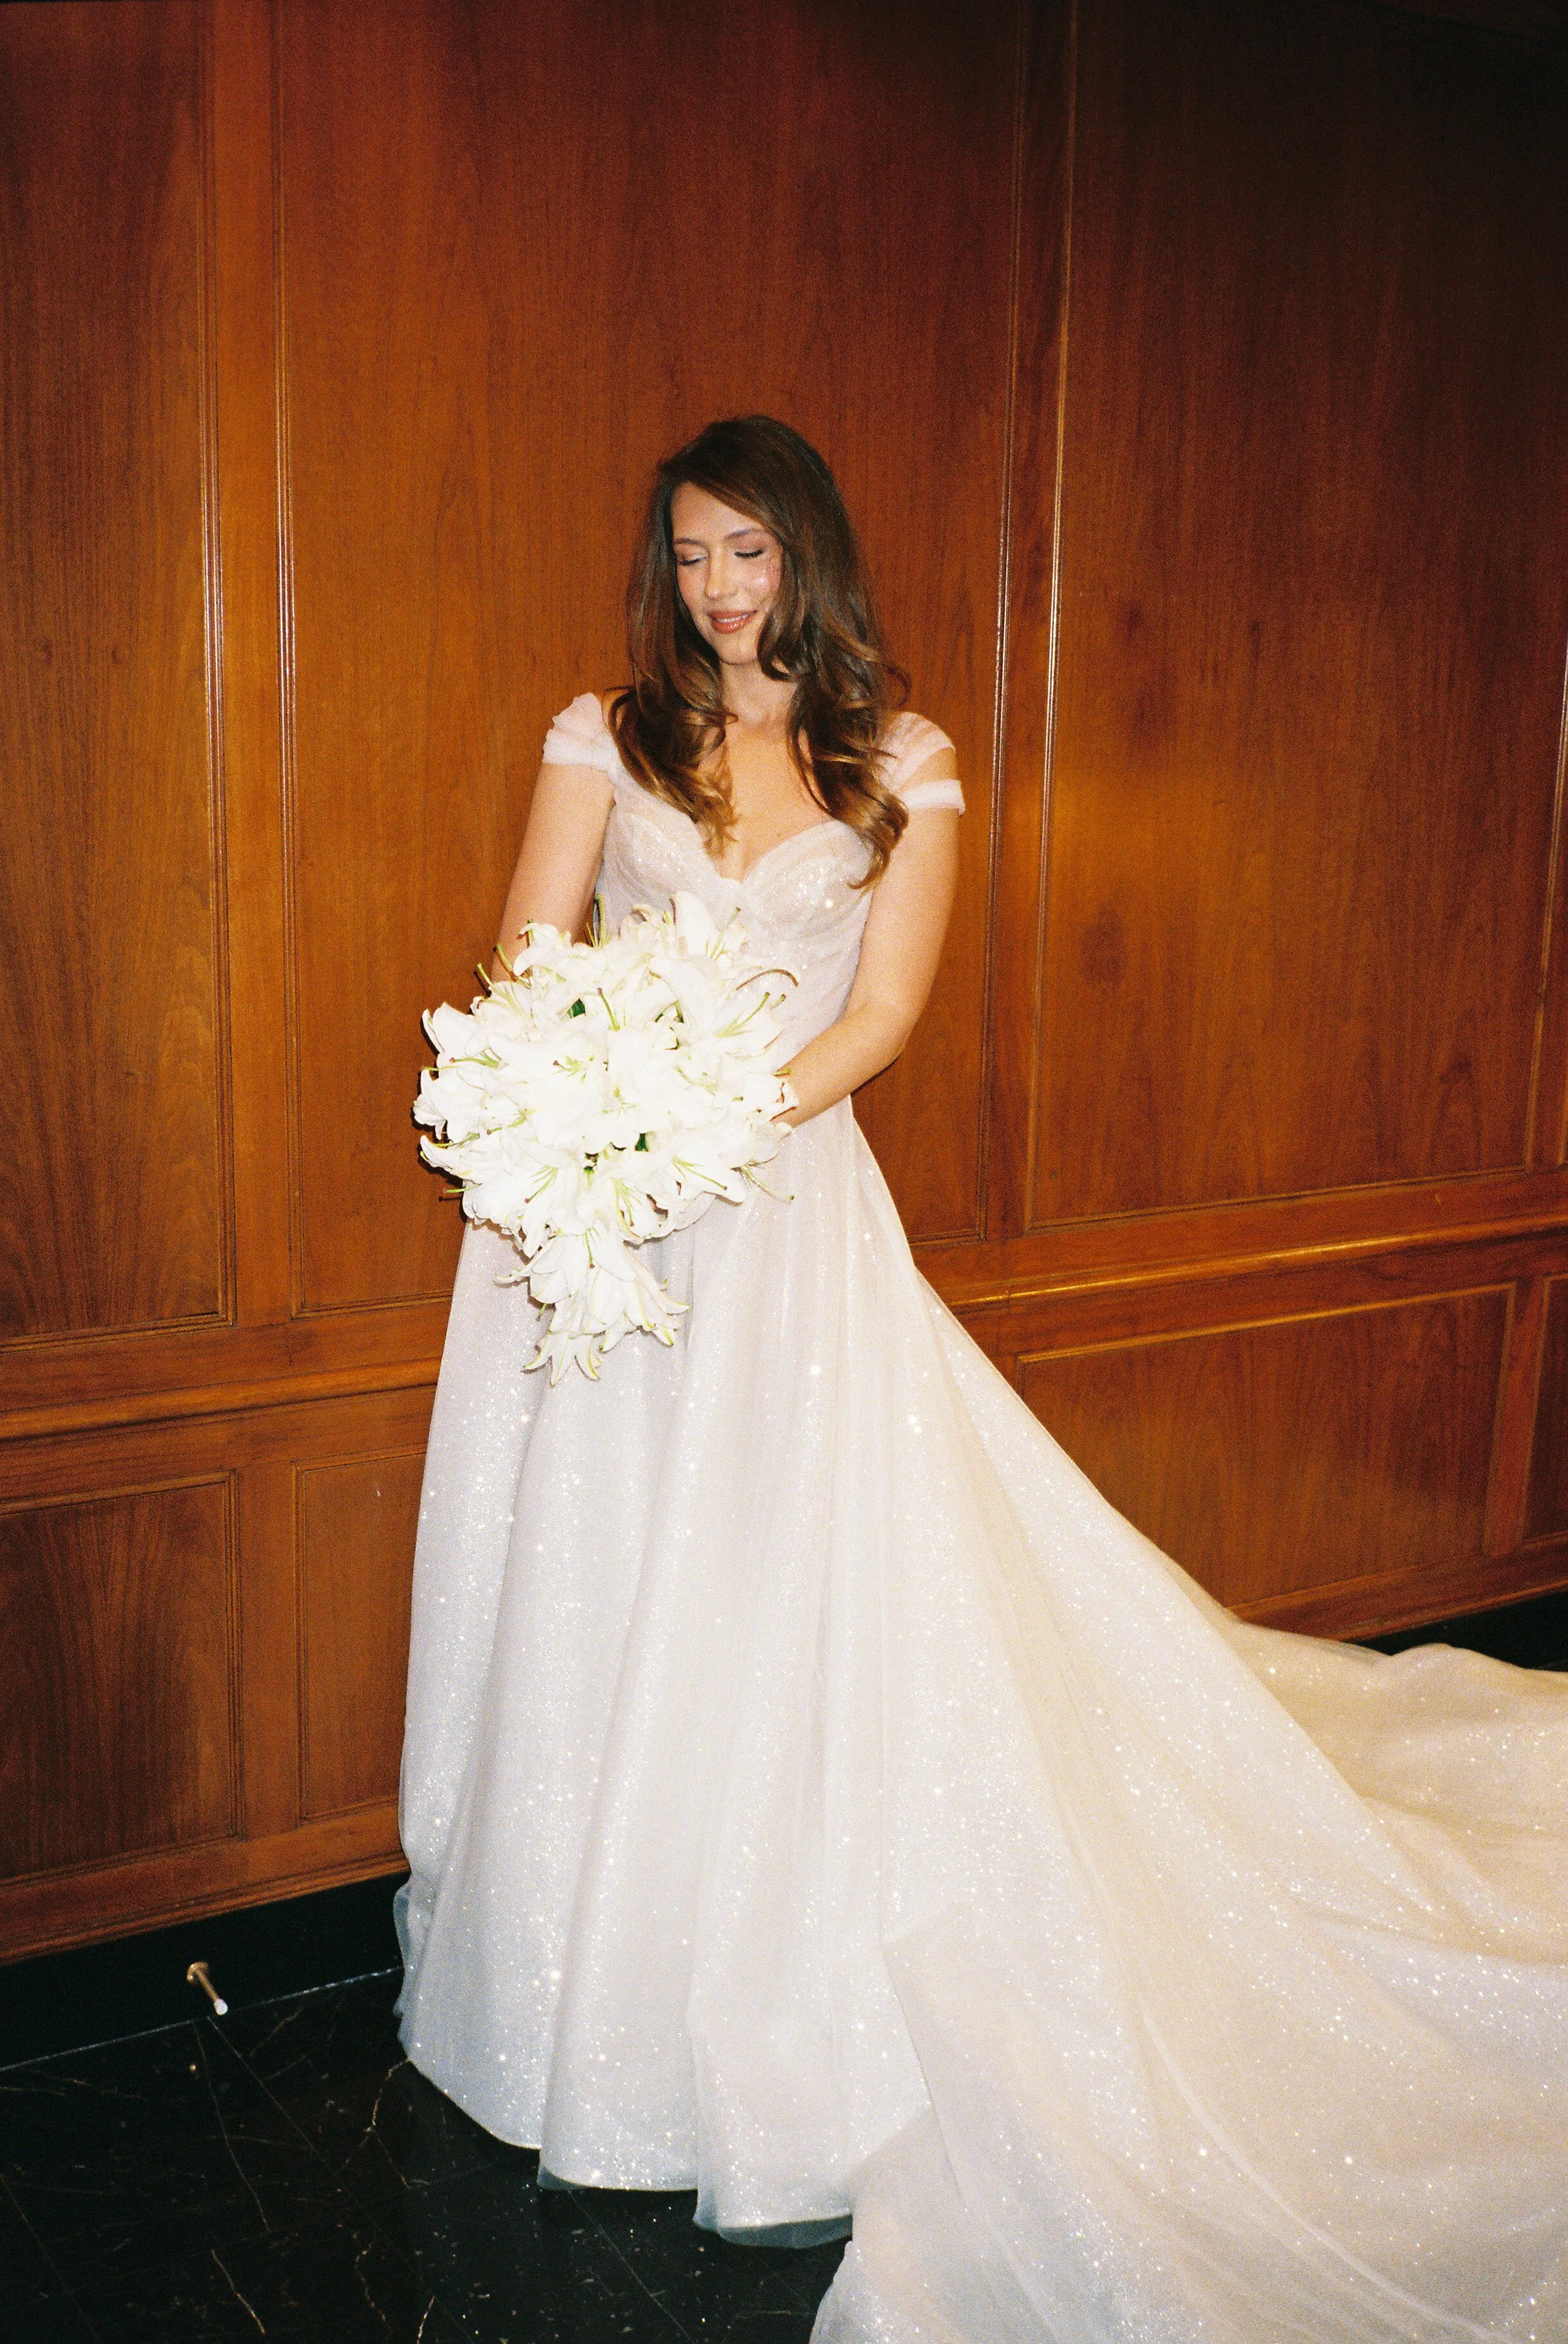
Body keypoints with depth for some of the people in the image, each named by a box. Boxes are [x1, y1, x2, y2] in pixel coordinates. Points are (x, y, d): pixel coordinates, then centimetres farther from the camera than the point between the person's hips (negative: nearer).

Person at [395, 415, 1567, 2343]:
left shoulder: (903, 765, 5)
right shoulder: (604, 736, 8)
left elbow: (880, 1012, -2)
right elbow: (529, 963, 1)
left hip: (781, 1210, -1)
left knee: (782, 1599, -2)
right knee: (586, 1598, 6)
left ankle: (794, 2084, 13)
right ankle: (600, 2048, 24)